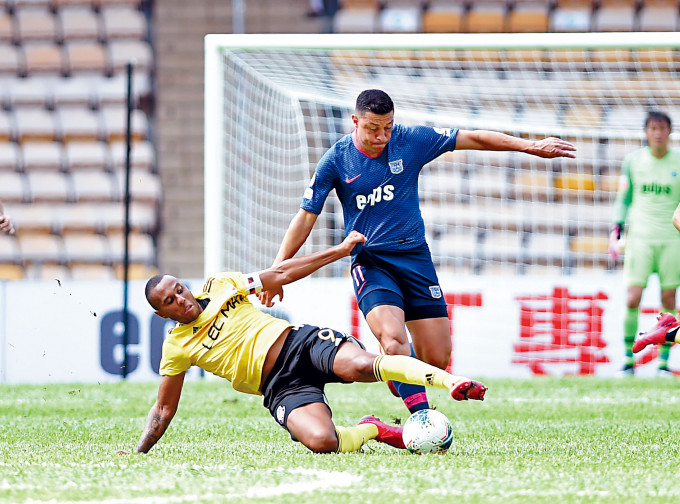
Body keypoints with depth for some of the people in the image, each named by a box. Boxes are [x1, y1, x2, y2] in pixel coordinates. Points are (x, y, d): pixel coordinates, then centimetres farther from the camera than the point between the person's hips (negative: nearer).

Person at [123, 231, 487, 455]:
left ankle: (451, 381, -35)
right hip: (281, 388, -1)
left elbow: (281, 275, 16)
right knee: (321, 441, -32)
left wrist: (340, 251, 14)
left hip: (300, 343, 1)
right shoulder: (175, 348, 7)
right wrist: (138, 454, 5)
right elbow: (164, 408, 15)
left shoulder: (219, 287, 10)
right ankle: (372, 430, -2)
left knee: (362, 365, -33)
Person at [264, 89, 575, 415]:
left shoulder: (411, 141, -3)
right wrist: (276, 271, 0)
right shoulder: (335, 161, -5)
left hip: (415, 256, 3)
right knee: (393, 338, -29)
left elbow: (473, 139, 4)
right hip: (369, 262, -3)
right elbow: (306, 217, 2)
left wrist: (531, 146, 3)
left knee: (437, 358, -2)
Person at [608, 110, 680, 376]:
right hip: (640, 237, 0)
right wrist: (615, 233, 1)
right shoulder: (633, 160, 6)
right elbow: (623, 199, 11)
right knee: (632, 299, -9)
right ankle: (629, 358, 1)